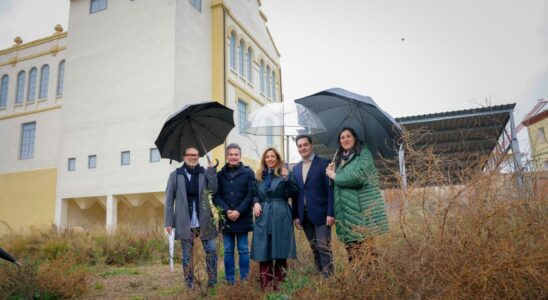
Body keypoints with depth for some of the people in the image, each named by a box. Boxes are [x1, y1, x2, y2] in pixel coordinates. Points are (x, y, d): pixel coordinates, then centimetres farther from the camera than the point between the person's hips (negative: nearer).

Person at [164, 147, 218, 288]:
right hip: (184, 222, -1)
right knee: (187, 255, 8)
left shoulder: (204, 173, 7)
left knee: (211, 250, 1)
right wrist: (169, 221, -2)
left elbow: (213, 189, -10)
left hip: (204, 220, 1)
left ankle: (213, 282, 15)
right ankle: (189, 284, 20)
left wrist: (211, 170, -17)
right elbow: (169, 200, 2)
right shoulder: (175, 175, 4)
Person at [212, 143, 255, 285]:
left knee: (243, 250, 4)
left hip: (243, 218, -2)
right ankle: (230, 281, 17)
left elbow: (250, 195, -5)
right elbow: (216, 196, 3)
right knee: (228, 251, 8)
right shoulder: (220, 174, 7)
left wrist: (239, 212, -14)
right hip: (226, 218, 2)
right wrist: (227, 211, -11)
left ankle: (244, 280, 13)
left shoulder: (248, 173, 1)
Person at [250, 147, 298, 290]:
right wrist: (256, 203, -3)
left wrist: (286, 179, -21)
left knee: (280, 251, 0)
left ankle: (279, 285, 11)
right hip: (263, 216, 3)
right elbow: (255, 194, 17)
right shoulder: (259, 175, 15)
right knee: (263, 252, 2)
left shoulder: (284, 173, 4)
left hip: (280, 216, -3)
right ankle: (265, 286, 10)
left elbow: (291, 193, -6)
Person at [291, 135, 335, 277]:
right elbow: (295, 193, 12)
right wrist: (296, 216, 6)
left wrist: (331, 213, -14)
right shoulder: (296, 168, 14)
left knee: (324, 247, -6)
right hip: (304, 215, 5)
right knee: (314, 248, 10)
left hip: (320, 213, -5)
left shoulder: (324, 163, -3)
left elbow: (331, 189, -8)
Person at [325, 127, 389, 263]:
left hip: (361, 210, -6)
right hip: (345, 211, 6)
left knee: (365, 248, -10)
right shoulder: (340, 158, 20)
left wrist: (335, 176, -3)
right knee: (351, 252, 6)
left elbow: (358, 176, -16)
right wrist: (332, 172, 6)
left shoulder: (364, 154, 0)